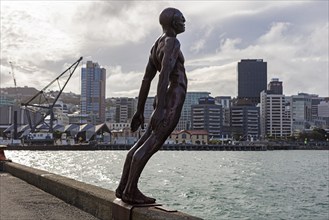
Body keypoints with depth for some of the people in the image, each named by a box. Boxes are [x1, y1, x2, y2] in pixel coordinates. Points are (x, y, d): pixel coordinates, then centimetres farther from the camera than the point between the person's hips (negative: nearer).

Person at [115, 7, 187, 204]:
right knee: (151, 145, -11)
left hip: (166, 102, 10)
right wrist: (159, 109, -29)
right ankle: (130, 191, -10)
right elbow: (164, 75, -22)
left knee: (144, 144, 9)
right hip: (172, 102, -10)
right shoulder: (172, 43, -9)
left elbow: (146, 80, 17)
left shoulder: (156, 46, 19)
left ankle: (123, 186, 13)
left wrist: (140, 111, 18)